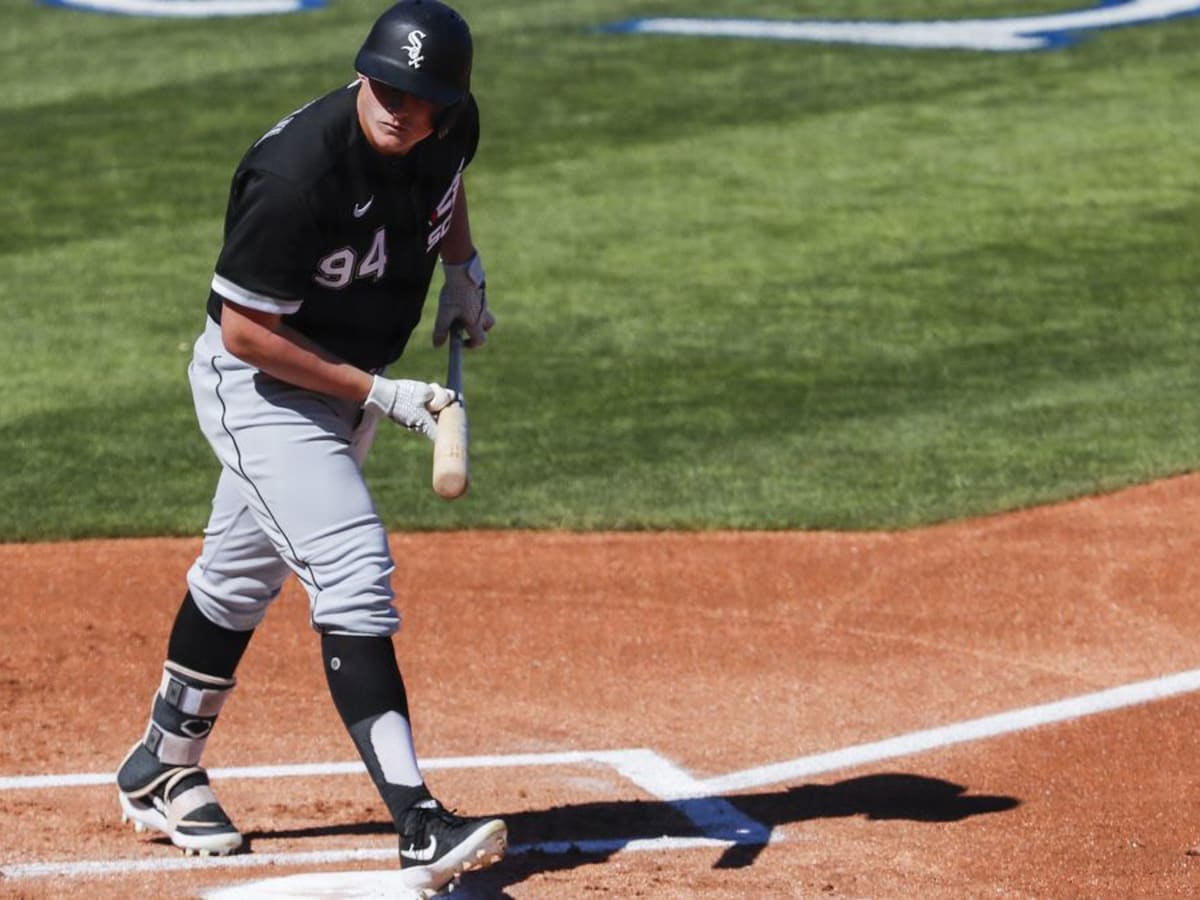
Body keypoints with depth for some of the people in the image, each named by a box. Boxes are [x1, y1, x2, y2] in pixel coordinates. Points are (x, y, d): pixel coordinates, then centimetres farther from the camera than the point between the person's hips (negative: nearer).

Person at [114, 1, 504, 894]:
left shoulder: (451, 127, -11)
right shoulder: (298, 171, -34)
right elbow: (246, 327, -27)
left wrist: (463, 265, 3)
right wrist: (381, 395, -27)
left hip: (344, 381, 8)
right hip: (257, 385, -8)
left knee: (243, 573, 22)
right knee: (354, 571, -20)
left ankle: (162, 768, 41)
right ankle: (422, 828, -25)